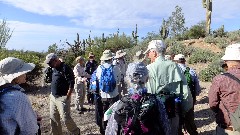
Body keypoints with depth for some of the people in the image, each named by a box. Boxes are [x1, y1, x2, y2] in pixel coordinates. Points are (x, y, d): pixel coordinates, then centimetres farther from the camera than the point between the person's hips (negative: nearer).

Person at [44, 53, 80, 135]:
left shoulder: (65, 68, -16)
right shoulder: (54, 69, 11)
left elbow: (71, 84, -19)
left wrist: (67, 98, -19)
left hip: (62, 98, -8)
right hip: (53, 97, 8)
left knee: (65, 118, -4)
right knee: (53, 118, 13)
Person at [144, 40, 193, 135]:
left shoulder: (149, 69, -14)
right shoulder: (174, 66, -2)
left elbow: (148, 93, -18)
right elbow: (185, 90, 0)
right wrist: (184, 110, 10)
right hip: (175, 109, 4)